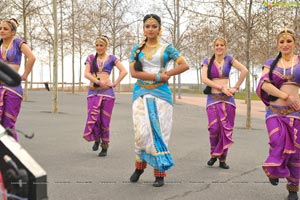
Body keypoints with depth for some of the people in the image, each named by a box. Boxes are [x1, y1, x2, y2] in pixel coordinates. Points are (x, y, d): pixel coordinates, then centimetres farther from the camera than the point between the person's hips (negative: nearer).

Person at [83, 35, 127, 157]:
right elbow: (86, 74, -1)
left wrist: (115, 83, -8)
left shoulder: (111, 58, 7)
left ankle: (105, 147, 14)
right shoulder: (91, 58, 12)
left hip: (107, 92, -1)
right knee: (92, 119, -10)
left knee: (105, 121, 1)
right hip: (93, 92, 1)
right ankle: (96, 139, 18)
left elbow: (124, 71, -2)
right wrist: (98, 82, -14)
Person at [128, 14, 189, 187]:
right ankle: (140, 165, 18)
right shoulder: (137, 49, 9)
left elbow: (185, 65, -3)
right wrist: (157, 76, -12)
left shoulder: (166, 48, 5)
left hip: (161, 94, -1)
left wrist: (167, 74, -10)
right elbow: (134, 72, -4)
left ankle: (160, 173, 2)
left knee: (159, 132, -3)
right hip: (142, 94, 1)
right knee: (142, 132, -5)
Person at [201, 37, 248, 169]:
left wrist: (236, 87, -2)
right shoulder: (208, 61, 5)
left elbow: (244, 71, 1)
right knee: (214, 128, -12)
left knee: (226, 129, 0)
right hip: (213, 98, -1)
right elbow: (204, 79, -6)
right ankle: (213, 154, 11)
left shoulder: (229, 59, 6)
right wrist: (221, 88, -11)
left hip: (227, 99, 1)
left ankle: (222, 159, 9)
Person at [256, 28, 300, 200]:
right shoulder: (271, 63, 8)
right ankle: (275, 170, 4)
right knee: (278, 141, -24)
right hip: (274, 111, 0)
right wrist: (286, 97, -14)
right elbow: (264, 84, -5)